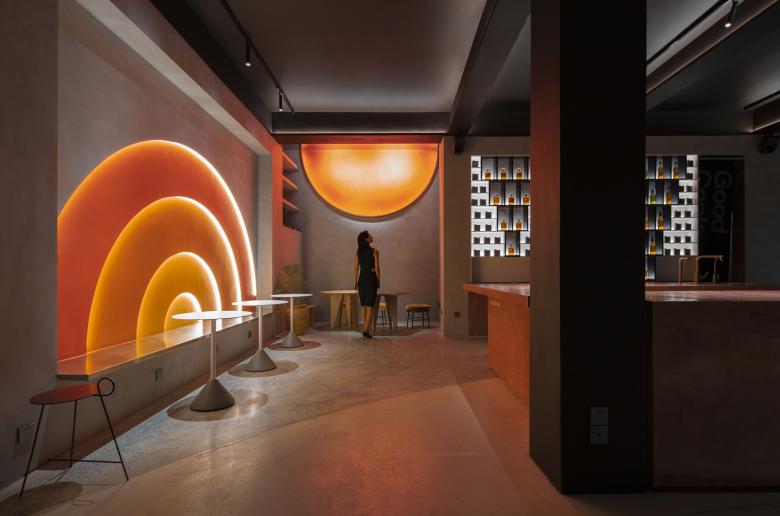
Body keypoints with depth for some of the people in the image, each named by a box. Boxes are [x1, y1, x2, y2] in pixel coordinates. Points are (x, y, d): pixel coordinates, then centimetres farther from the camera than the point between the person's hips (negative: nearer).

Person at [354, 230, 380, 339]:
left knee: (363, 304, 15)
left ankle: (366, 328, 20)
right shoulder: (374, 252, -9)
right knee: (370, 305, -1)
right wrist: (378, 282, 1)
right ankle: (366, 330, -5)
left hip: (361, 279, 4)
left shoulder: (357, 252, 3)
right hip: (371, 279, -4)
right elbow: (377, 268, -9)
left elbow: (356, 268, 3)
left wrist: (355, 282, 10)